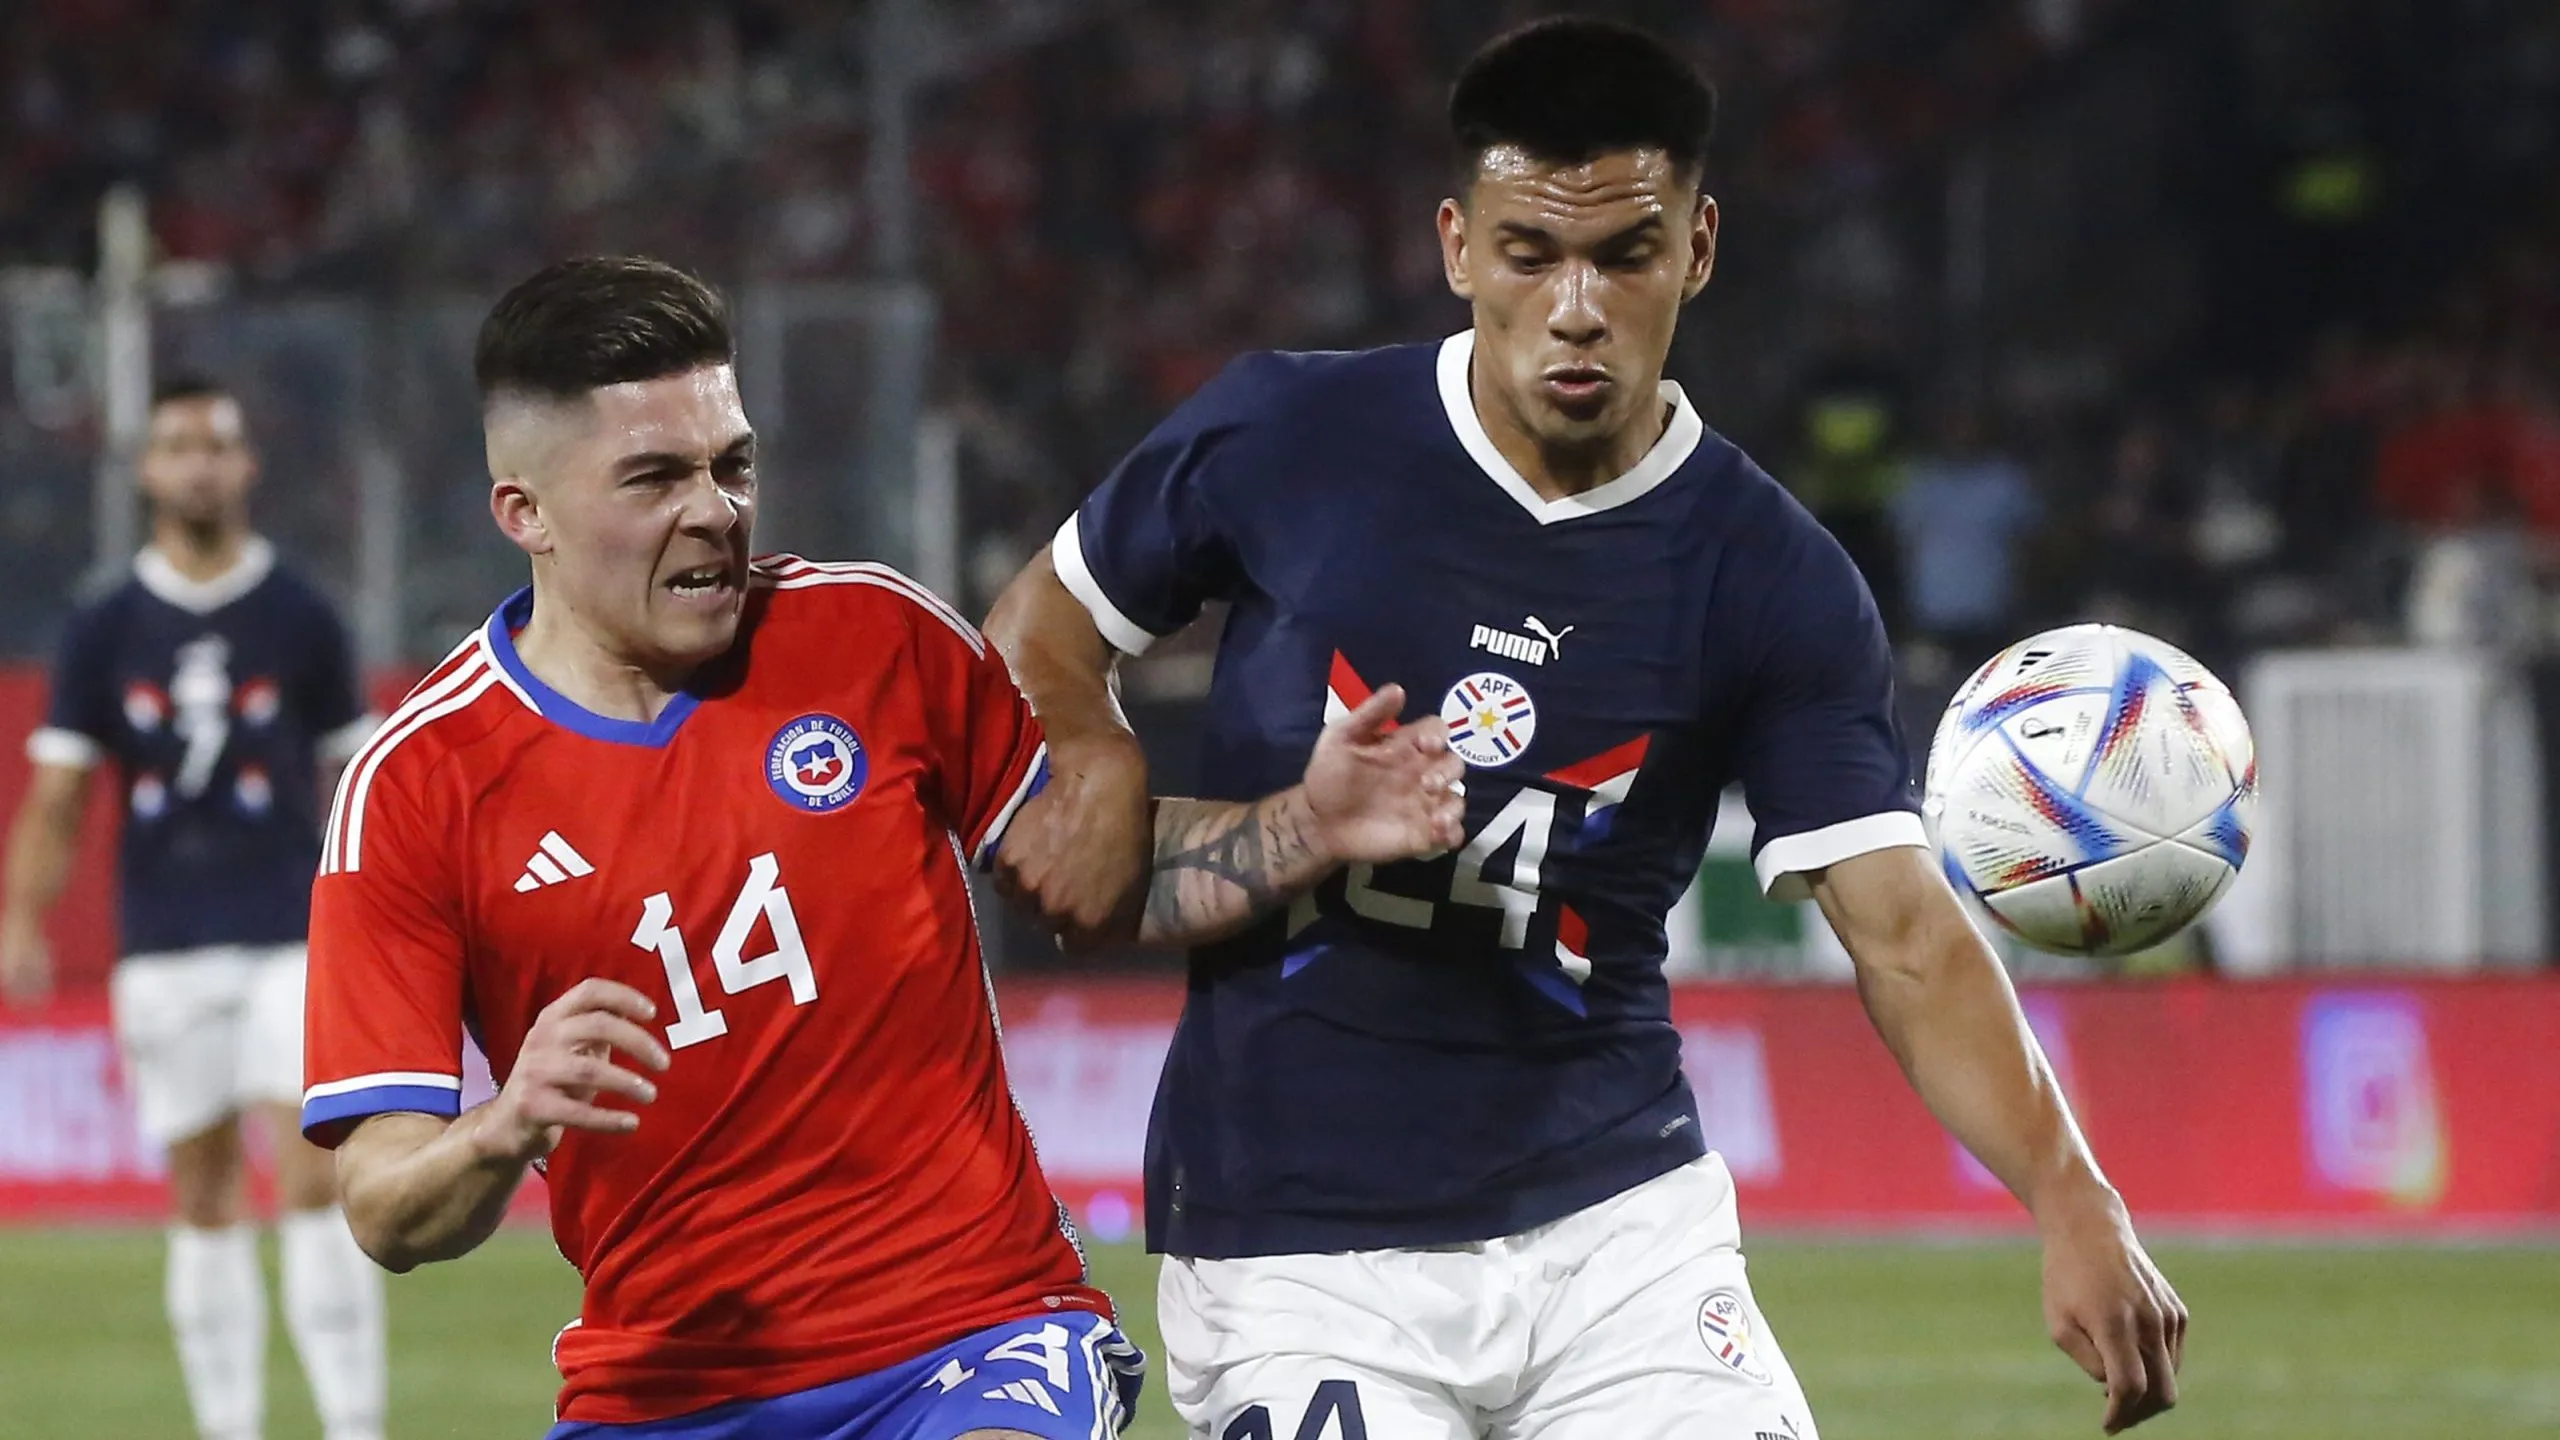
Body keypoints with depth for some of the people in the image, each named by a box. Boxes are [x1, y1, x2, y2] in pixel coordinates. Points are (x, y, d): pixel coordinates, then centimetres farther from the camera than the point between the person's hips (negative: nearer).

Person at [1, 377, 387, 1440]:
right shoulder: (104, 633, 6)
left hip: (291, 941, -2)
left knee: (314, 1181, -12)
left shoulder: (299, 619, 4)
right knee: (204, 1201, 5)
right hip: (165, 951, 2)